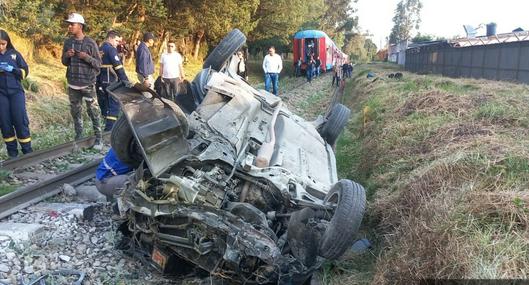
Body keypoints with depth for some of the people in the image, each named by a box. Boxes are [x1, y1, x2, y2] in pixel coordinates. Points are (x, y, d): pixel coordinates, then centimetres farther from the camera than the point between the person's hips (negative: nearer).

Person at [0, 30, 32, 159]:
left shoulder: (15, 54, 4)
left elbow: (25, 71, 5)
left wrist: (12, 69, -13)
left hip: (16, 91, -1)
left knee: (20, 120, -5)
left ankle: (27, 151, 4)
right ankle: (12, 152, 13)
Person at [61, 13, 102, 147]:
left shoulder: (90, 43, -7)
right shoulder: (67, 42, 7)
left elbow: (98, 64, -6)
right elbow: (64, 62, 15)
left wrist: (86, 57, -22)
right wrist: (66, 56, -7)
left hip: (88, 84, -5)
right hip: (72, 84, 5)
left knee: (93, 111, -2)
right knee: (75, 112, 10)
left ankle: (98, 138, 6)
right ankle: (78, 137, 20)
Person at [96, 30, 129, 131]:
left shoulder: (99, 50, 16)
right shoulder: (111, 49, -10)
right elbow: (118, 67, -17)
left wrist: (97, 81, 22)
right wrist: (126, 81, -14)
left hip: (100, 82, 9)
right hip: (111, 82, -9)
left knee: (104, 106, 15)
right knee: (114, 106, -7)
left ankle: (107, 127, 23)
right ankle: (110, 129, -11)